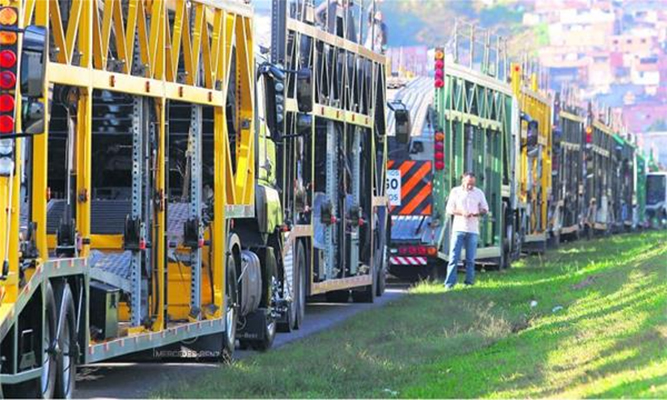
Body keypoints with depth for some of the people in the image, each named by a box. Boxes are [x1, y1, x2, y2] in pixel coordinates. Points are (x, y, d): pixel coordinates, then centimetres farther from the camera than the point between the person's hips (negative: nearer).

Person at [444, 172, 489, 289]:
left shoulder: (479, 193, 8)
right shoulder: (455, 192, 5)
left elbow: (485, 209, 12)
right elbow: (449, 209, 3)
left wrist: (477, 213, -10)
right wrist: (461, 213, -15)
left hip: (473, 230, 2)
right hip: (458, 228, -2)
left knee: (470, 259, 4)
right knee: (454, 257, -8)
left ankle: (469, 283, 10)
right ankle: (449, 284, -9)